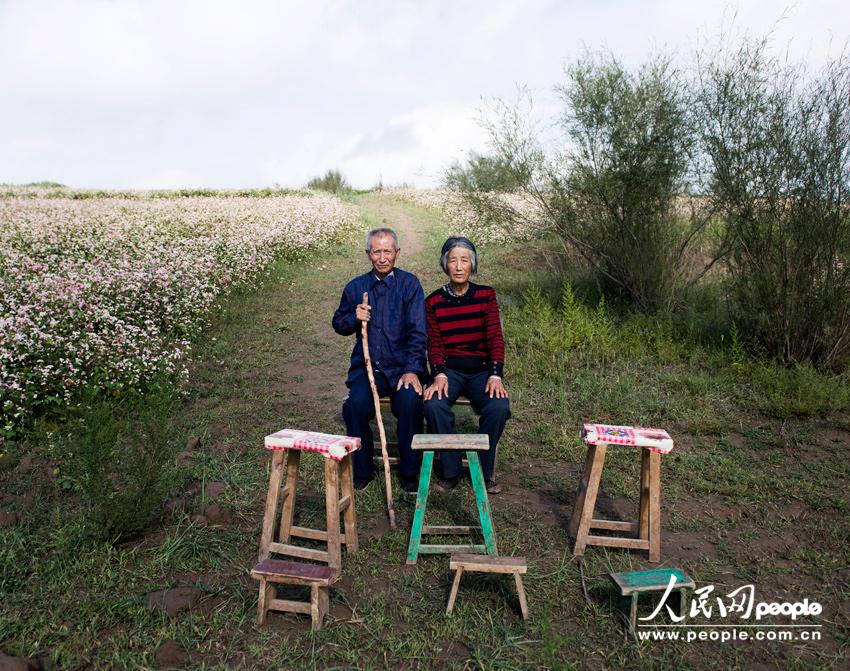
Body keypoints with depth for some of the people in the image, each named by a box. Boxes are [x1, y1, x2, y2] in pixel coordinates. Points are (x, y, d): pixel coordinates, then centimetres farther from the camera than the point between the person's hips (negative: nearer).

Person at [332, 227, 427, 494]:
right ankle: (362, 471, -2)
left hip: (402, 367, -2)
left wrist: (412, 370, -19)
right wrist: (354, 318, -3)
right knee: (355, 405, -25)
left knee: (410, 402, -29)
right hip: (366, 366, 2)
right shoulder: (355, 287, 10)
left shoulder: (409, 284, -1)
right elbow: (338, 324, 20)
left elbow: (417, 331, -8)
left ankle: (409, 472, -7)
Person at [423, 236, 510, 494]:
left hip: (481, 369, 0)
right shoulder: (434, 301, 3)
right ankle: (450, 471, -11)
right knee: (434, 405, -31)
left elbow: (495, 337, -5)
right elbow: (434, 344, -1)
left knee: (499, 407, -28)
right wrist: (439, 375, -20)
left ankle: (483, 472, -6)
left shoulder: (485, 295, 3)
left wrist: (496, 375, -19)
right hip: (449, 369, 0)